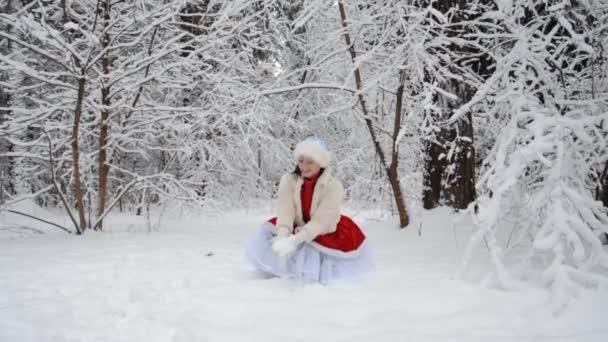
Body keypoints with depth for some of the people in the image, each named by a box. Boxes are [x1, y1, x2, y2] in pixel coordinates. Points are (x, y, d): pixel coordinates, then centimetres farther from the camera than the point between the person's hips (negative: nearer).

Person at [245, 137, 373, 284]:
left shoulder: (333, 186, -23)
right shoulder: (288, 180, -15)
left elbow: (321, 220, -29)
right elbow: (285, 211, -25)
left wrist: (296, 240, -41)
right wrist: (283, 236, -45)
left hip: (323, 234, -1)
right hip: (296, 229, 2)